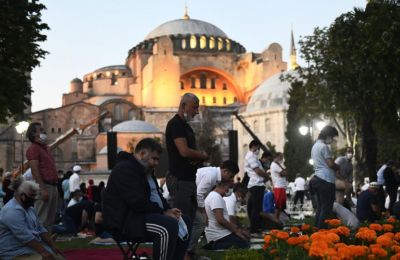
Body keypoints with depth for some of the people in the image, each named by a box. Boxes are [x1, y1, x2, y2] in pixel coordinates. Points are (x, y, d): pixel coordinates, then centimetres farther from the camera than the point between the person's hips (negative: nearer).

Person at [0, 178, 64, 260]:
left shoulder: (29, 208, 15)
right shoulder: (12, 211, -18)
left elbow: (41, 229, 13)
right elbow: (25, 236, -24)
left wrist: (53, 246, 2)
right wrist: (43, 252, -26)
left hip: (35, 247, 9)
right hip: (16, 252, -9)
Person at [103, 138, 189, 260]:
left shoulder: (145, 170, 19)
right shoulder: (125, 169, -16)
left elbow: (156, 195, 22)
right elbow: (138, 202, -25)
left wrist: (167, 210, 1)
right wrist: (163, 212, -17)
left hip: (142, 214, 11)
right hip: (125, 221, -11)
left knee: (184, 221, 9)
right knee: (169, 226, -31)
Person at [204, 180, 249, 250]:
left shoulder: (212, 196, 20)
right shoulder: (216, 197, -13)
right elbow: (220, 220, -22)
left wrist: (238, 229, 12)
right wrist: (236, 231, -11)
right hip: (220, 237, -11)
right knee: (246, 246, -14)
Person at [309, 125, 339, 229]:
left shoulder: (315, 145, 19)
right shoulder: (324, 146, -12)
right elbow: (330, 164, -14)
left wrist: (334, 166, 15)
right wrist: (338, 167, 5)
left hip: (317, 178, 10)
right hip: (326, 180, -10)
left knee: (320, 207, 12)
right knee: (327, 208, -7)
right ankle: (322, 230, -9)